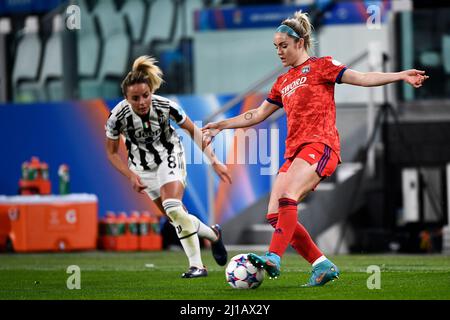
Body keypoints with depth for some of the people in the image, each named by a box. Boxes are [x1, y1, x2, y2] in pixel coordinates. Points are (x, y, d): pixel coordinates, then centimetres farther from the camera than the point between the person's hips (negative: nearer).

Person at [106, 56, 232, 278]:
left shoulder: (165, 106, -27)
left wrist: (214, 161, -15)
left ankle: (197, 265, -16)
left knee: (173, 209, -23)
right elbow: (112, 153, -10)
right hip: (143, 166, 2)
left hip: (170, 156, -2)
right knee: (177, 217, 1)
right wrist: (131, 176, -22)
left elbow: (193, 130, -11)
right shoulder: (118, 116, -27)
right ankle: (212, 234, 28)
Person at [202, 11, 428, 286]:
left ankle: (274, 258, -35)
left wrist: (400, 76, -17)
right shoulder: (283, 82, 25)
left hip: (320, 144, -8)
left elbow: (362, 78, -4)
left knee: (287, 197, -28)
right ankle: (324, 266, -4)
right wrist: (221, 126, 32)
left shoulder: (321, 65, 6)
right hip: (294, 150, 8)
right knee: (275, 214, -6)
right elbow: (258, 115, 32)